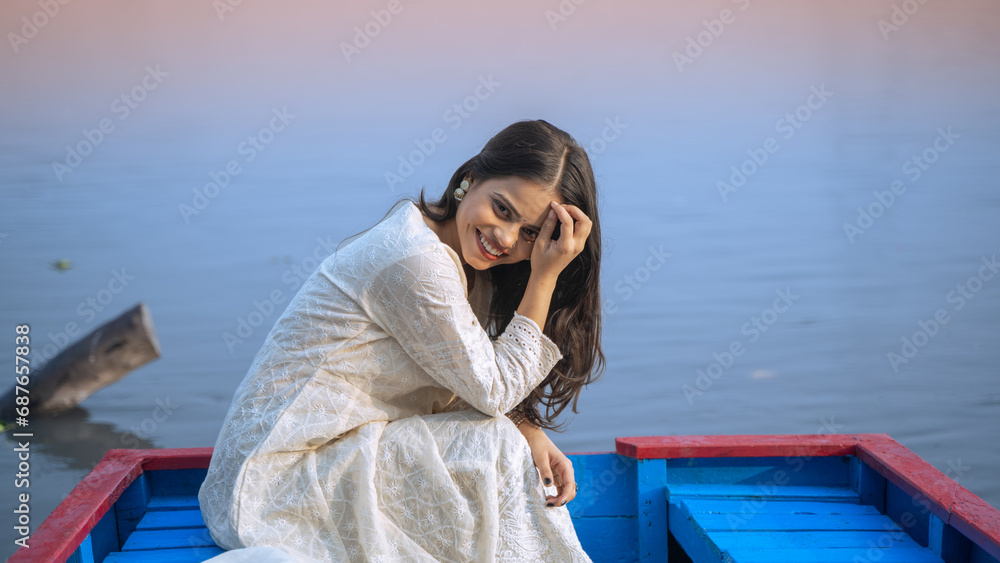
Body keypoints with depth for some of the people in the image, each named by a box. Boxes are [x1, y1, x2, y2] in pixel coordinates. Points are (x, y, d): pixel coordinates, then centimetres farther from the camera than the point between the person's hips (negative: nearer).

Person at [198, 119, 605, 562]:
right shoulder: (415, 261, -23)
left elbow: (467, 386, 8)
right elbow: (492, 390, -16)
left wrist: (530, 433, -10)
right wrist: (544, 278, -18)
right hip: (280, 481, -9)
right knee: (495, 448, -15)